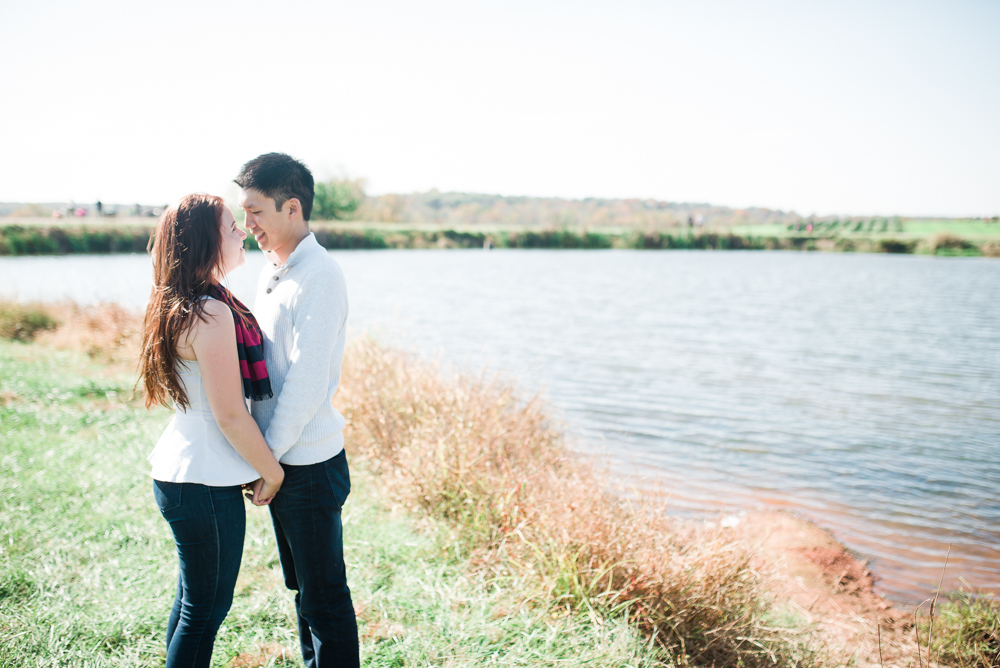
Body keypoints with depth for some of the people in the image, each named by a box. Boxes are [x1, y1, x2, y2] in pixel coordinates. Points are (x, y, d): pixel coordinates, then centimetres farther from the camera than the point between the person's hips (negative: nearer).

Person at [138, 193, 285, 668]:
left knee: (193, 598, 22)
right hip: (206, 482, -10)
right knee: (207, 608, 5)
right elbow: (230, 415, -20)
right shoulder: (212, 314, -22)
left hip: (180, 472, 10)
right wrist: (271, 470, -7)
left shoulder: (177, 306, 9)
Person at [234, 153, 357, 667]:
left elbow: (307, 384, -21)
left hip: (309, 463, -9)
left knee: (325, 596, 5)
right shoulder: (272, 270, 10)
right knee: (301, 585, 21)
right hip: (278, 458, 9)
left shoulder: (319, 277, -18)